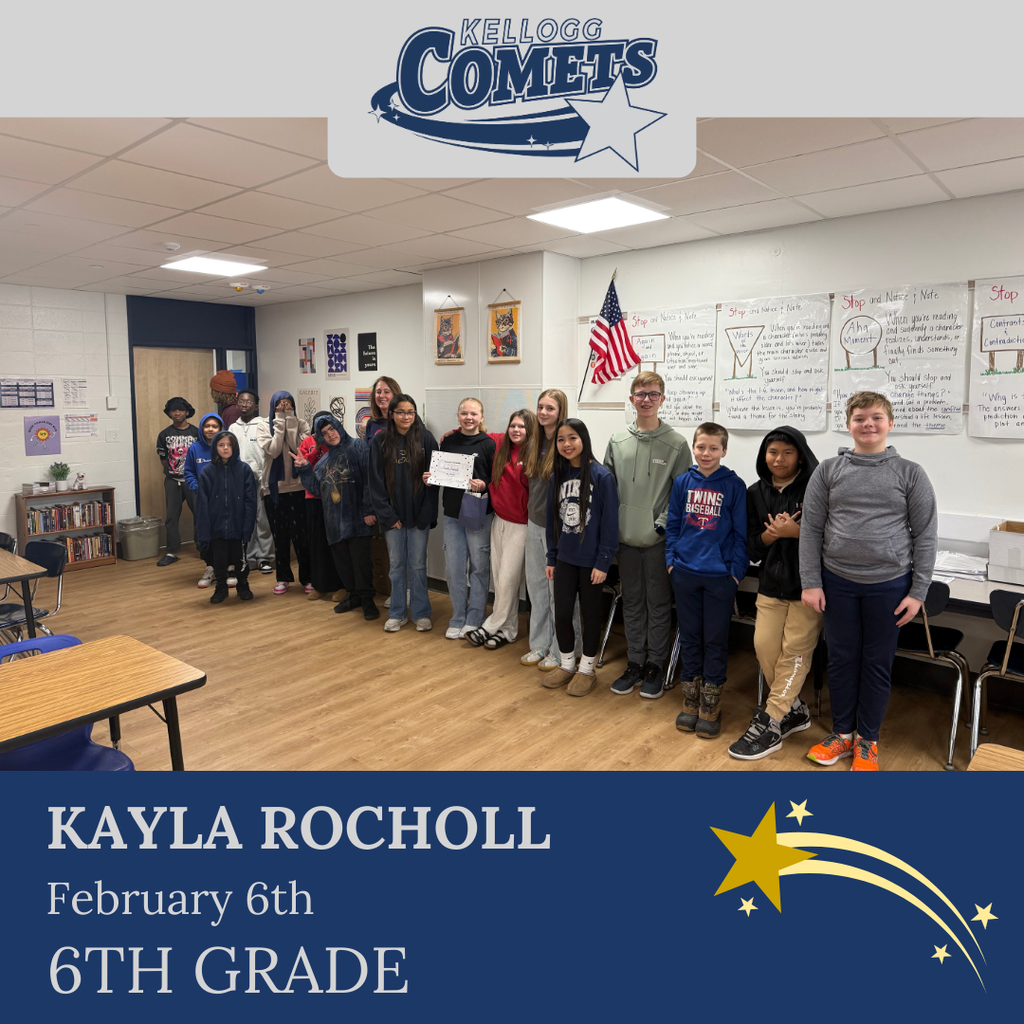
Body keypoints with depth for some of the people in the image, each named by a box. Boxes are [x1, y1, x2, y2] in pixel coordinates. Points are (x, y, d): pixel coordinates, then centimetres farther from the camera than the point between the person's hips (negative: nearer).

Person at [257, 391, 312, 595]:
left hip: (297, 487, -1)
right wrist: (281, 420, -11)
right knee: (280, 535, 10)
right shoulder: (265, 427, 4)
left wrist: (290, 418, -12)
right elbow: (273, 450, -12)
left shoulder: (301, 424, 2)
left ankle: (307, 576, 12)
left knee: (300, 534, 0)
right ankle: (283, 577, 21)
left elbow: (298, 447, -15)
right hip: (273, 488, 2)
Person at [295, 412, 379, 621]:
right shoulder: (324, 459, 18)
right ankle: (354, 594, 26)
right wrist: (304, 469, 6)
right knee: (341, 560, 11)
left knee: (360, 559, -6)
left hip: (357, 516, -7)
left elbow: (369, 480, -12)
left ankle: (367, 599, 6)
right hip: (334, 519, 7)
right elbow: (317, 487, 18)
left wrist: (369, 510, -17)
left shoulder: (357, 447, -3)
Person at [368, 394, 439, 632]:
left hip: (418, 514, -1)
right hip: (392, 515, 1)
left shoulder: (426, 438, -2)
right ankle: (397, 613, 22)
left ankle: (421, 613, 19)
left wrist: (427, 514, -10)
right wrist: (387, 515, -6)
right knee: (396, 564, 10)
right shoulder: (381, 441, 1)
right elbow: (376, 481, 0)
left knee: (418, 565, 6)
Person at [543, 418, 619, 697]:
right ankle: (567, 665, 29)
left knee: (590, 615, 9)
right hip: (565, 558, 5)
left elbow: (610, 522, -12)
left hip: (591, 560, -4)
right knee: (561, 613, 9)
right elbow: (552, 520, 11)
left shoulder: (601, 476, -12)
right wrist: (551, 558, 10)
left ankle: (587, 669, 26)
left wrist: (603, 562, -13)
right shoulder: (557, 477, 4)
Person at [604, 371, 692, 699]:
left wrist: (664, 522, -14)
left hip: (659, 540, -3)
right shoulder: (617, 441, 6)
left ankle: (655, 666, 21)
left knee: (658, 603, 7)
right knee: (632, 602, 13)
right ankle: (634, 663, 26)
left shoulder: (676, 444, -4)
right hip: (626, 537, 3)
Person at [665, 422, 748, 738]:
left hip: (720, 576, -3)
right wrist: (671, 560, 1)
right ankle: (690, 700, 26)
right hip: (685, 573, 3)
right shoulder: (682, 482, 3)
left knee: (715, 640, 7)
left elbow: (741, 532, -3)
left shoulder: (734, 485, -5)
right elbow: (672, 525, 8)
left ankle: (711, 704, 21)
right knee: (689, 636, 13)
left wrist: (737, 570, -8)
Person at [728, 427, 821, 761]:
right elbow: (752, 546, 7)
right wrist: (773, 533, -13)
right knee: (764, 645, 0)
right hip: (771, 583, 4)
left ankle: (770, 725, 7)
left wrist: (796, 531, -20)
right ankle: (794, 711, 21)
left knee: (795, 651, -2)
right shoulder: (756, 493, 7)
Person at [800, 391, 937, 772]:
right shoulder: (828, 470, 2)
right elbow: (811, 528, 2)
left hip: (889, 584, -1)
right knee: (841, 659, 11)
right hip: (838, 582, 1)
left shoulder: (910, 474, 0)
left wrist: (918, 592, -4)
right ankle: (842, 733, 29)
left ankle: (867, 740, 27)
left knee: (877, 663, 10)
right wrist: (811, 582, -3)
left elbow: (925, 536, 0)